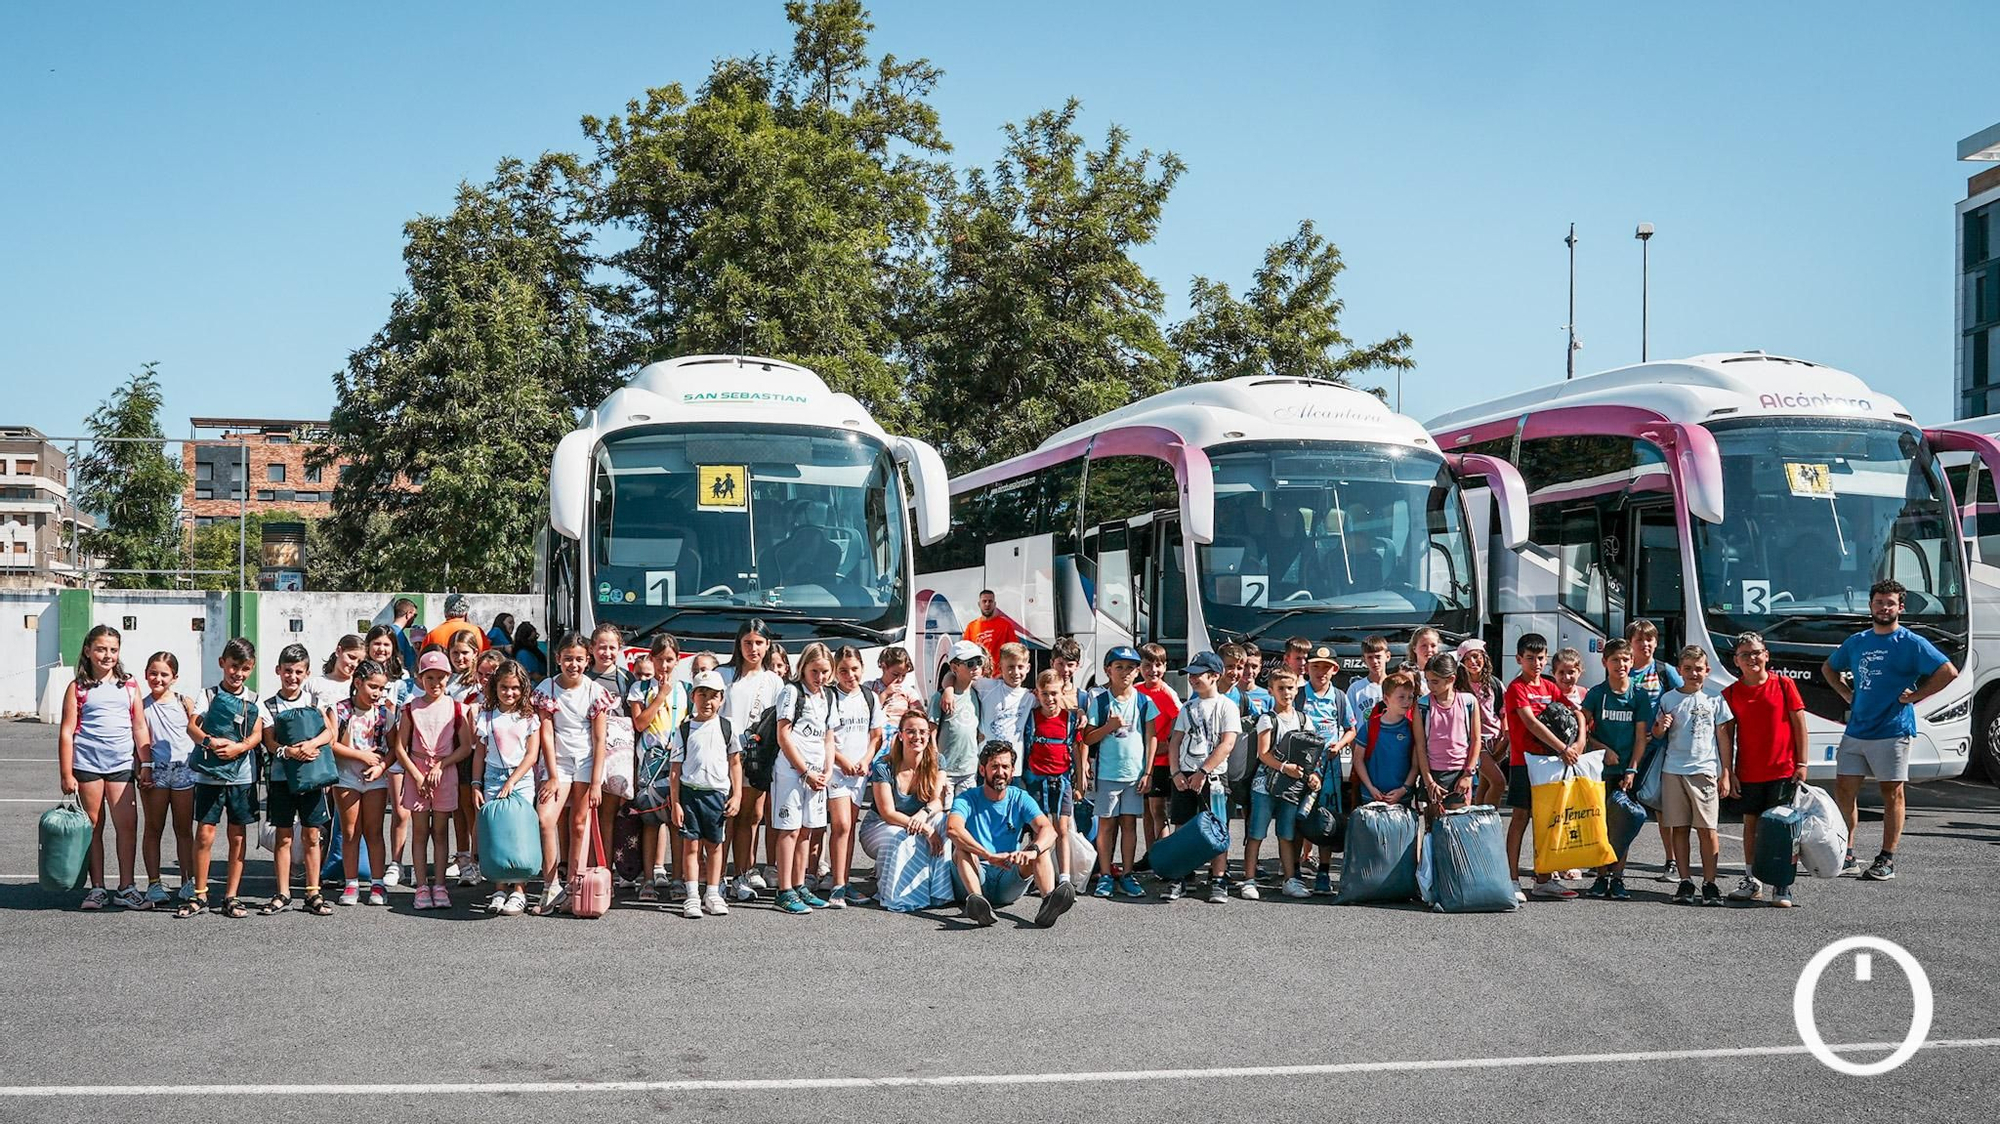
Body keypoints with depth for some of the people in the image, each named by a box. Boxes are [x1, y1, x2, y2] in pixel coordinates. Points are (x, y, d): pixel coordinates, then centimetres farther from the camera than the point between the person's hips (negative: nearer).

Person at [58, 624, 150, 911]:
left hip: (121, 764, 1)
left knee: (128, 825, -3)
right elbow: (67, 732, 1)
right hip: (87, 763, -1)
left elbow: (140, 729, 10)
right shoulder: (78, 689, 3)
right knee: (93, 828, 5)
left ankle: (126, 888, 5)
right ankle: (97, 888, 12)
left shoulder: (130, 686, 9)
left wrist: (146, 764, 4)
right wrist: (66, 774, -4)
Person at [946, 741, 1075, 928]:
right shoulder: (967, 799, -3)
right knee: (962, 844, -26)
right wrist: (989, 856, -39)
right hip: (976, 877, -2)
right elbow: (952, 828, -27)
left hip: (1009, 882, 2)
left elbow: (1048, 830, -13)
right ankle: (976, 898, -52)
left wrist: (1032, 850, -37)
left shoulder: (1020, 799, 4)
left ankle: (1048, 901, -46)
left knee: (1042, 845, -19)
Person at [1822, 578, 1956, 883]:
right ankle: (1846, 855, 16)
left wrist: (1913, 696, -11)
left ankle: (1887, 860, 5)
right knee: (1843, 790, 4)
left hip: (1892, 732, -6)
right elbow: (1829, 668, 29)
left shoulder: (1911, 643, -5)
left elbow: (1948, 673, -12)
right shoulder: (1856, 642, 12)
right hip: (1855, 730, 6)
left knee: (1892, 792, 1)